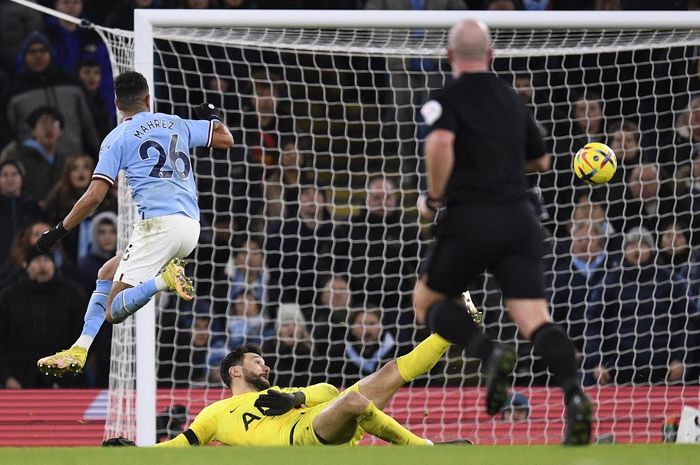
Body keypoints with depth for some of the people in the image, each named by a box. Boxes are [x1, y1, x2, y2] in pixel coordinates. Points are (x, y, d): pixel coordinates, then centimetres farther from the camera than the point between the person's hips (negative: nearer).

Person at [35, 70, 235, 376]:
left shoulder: (118, 138, 2)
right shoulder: (176, 124, 17)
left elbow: (94, 196, -5)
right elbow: (226, 138, 28)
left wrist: (57, 232, 4)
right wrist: (211, 116, 49)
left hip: (158, 224, -6)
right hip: (190, 227, 7)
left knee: (113, 311, -5)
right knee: (107, 273, 21)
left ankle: (164, 280, -31)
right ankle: (79, 351, 6)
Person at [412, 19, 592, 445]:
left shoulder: (447, 99, -1)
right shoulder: (513, 100, 17)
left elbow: (441, 142, -22)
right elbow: (541, 160, 28)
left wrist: (434, 198, -8)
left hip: (469, 220, -4)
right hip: (519, 220, 4)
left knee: (428, 301, 17)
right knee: (536, 320, -5)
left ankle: (489, 354, -11)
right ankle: (574, 393, -31)